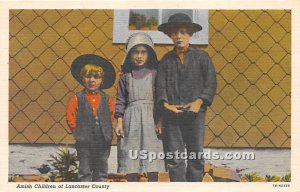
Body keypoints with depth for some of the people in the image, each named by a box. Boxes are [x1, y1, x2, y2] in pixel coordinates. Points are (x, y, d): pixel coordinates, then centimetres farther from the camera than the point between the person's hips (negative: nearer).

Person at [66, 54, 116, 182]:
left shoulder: (107, 99, 4)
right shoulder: (77, 99, -2)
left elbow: (112, 115, 9)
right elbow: (70, 118, -1)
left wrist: (107, 132, 4)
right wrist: (78, 132, -2)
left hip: (103, 142, 2)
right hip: (84, 142, -2)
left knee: (101, 172, 10)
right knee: (85, 172, 6)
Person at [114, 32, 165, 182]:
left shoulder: (154, 74, 3)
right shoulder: (126, 76, 6)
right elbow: (120, 100, 6)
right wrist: (119, 122, -1)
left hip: (150, 117, -1)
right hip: (131, 118, 1)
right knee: (131, 156, 3)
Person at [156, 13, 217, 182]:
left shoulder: (202, 57, 6)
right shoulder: (166, 59, 11)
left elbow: (211, 84, 0)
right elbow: (161, 85, 5)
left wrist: (199, 101, -14)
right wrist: (166, 104, -11)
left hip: (195, 113, -1)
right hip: (171, 115, 1)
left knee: (196, 157, 3)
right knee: (175, 158, 2)